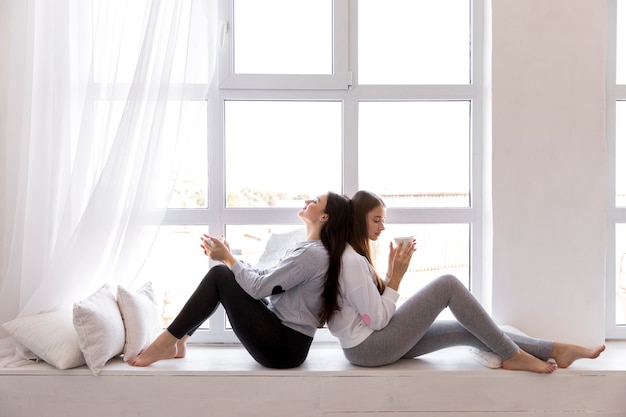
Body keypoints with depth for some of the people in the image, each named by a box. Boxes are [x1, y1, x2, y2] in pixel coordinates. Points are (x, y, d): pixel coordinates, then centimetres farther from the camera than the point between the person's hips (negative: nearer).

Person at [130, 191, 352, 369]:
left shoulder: (313, 253, -18)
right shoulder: (306, 248, 13)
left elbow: (258, 287, -20)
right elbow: (264, 277, 14)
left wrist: (227, 258, -7)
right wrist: (228, 257, 5)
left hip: (284, 347, -9)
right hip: (281, 333, 9)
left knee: (219, 276, -12)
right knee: (221, 272, 8)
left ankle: (167, 341, -3)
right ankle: (177, 342, 9)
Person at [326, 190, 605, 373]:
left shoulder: (350, 254, 11)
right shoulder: (352, 261, -20)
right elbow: (378, 319, -19)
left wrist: (392, 270, 1)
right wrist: (397, 275, -14)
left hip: (371, 341, 9)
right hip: (369, 347, -9)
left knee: (466, 331, 2)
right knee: (448, 284, -15)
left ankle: (555, 350, 5)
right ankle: (511, 355, -4)